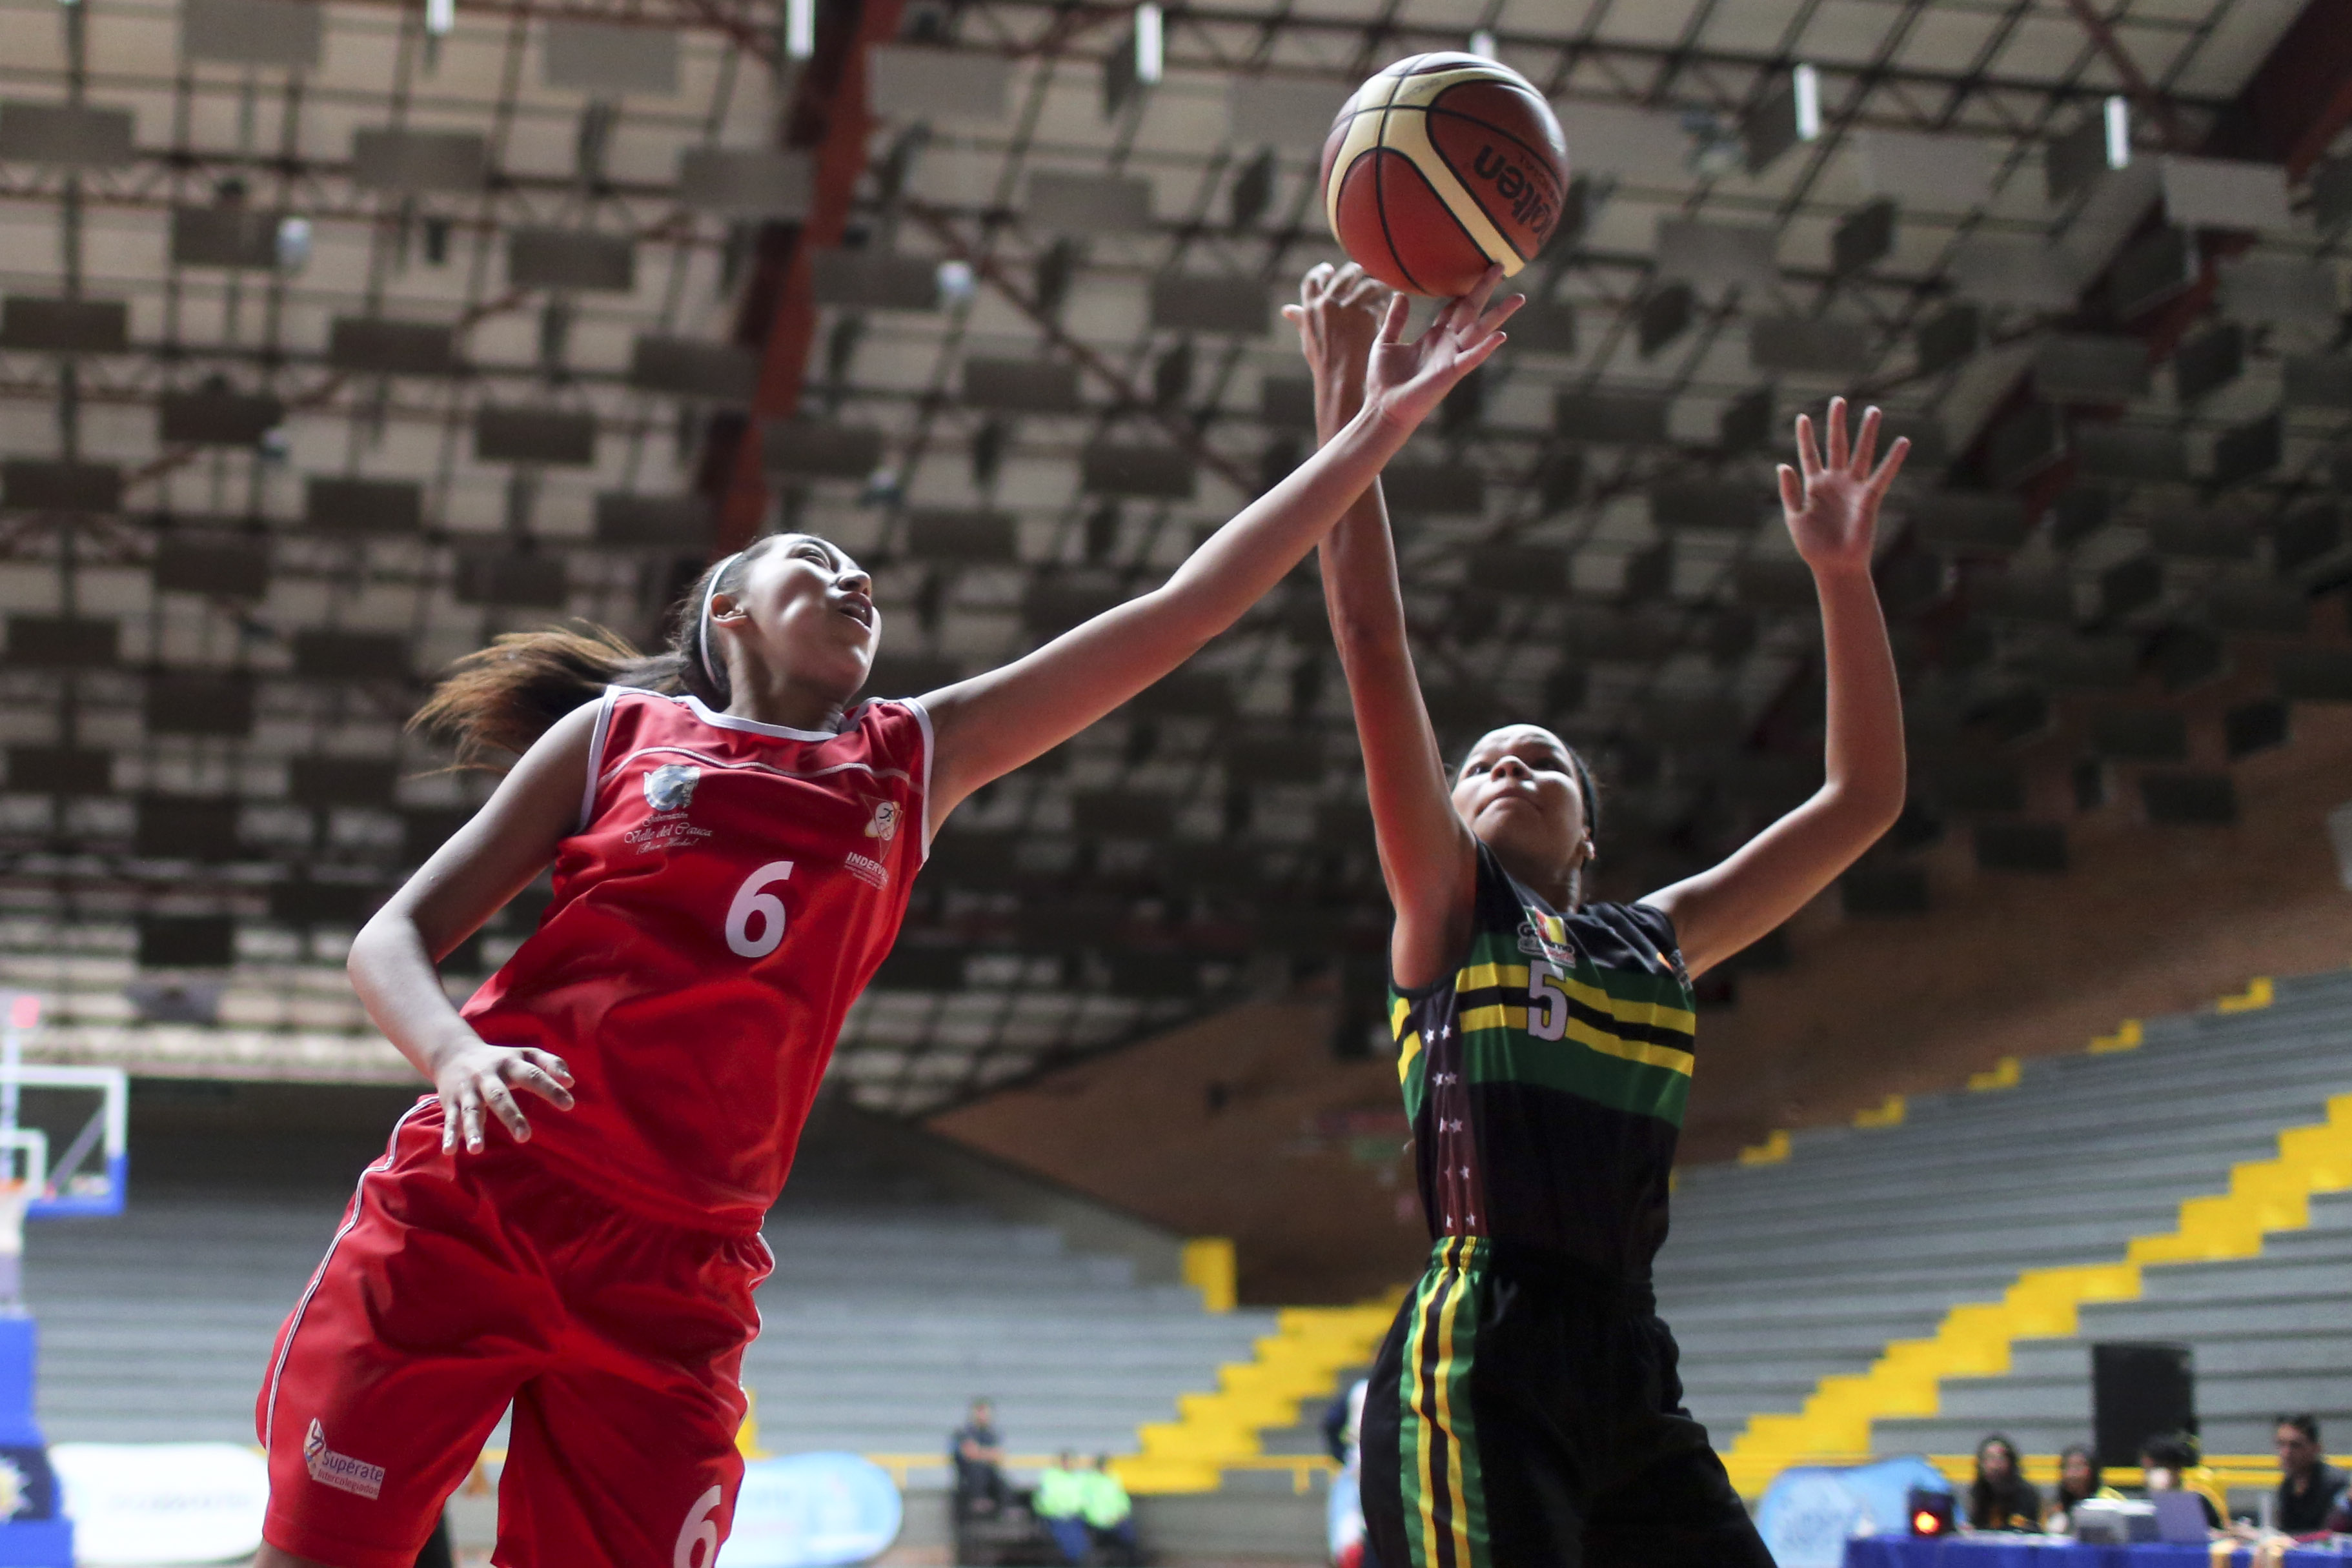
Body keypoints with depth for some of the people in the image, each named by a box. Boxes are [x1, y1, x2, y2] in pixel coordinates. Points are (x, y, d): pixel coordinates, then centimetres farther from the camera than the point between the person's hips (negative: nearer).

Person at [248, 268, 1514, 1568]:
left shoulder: (917, 759, 16)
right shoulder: (617, 730, 10)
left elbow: (1183, 609, 13)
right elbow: (394, 939, 7)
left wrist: (1374, 433, 10)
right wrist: (459, 1060, -15)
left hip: (679, 1274, 2)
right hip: (470, 1204, -2)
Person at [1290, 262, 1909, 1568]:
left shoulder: (1655, 941, 20)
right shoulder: (1446, 907, 8)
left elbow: (1865, 798, 21)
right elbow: (1375, 647, -1)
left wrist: (1843, 574, 14)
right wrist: (1347, 397, -4)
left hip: (1630, 1371, 6)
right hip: (1477, 1362, -5)